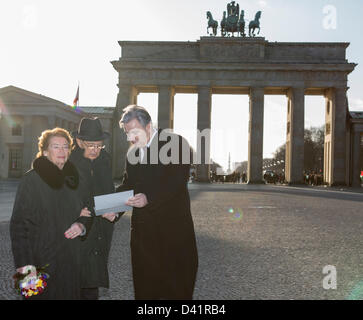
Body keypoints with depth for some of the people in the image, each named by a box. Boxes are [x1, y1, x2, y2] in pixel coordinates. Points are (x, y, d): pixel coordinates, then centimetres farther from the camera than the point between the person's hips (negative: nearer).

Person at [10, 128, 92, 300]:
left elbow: (85, 213, 19)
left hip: (71, 259, 5)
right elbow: (19, 224, -11)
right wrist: (24, 264, -18)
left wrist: (82, 225, -5)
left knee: (71, 294, 8)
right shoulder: (32, 179, -7)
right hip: (42, 260, -5)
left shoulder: (72, 178, 11)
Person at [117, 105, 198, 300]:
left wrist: (149, 198, -29)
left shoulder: (176, 143, -8)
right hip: (143, 226, 6)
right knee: (143, 280, 10)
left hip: (173, 225, -5)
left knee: (177, 285, 3)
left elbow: (178, 181, -18)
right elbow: (128, 183, 15)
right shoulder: (133, 151, 12)